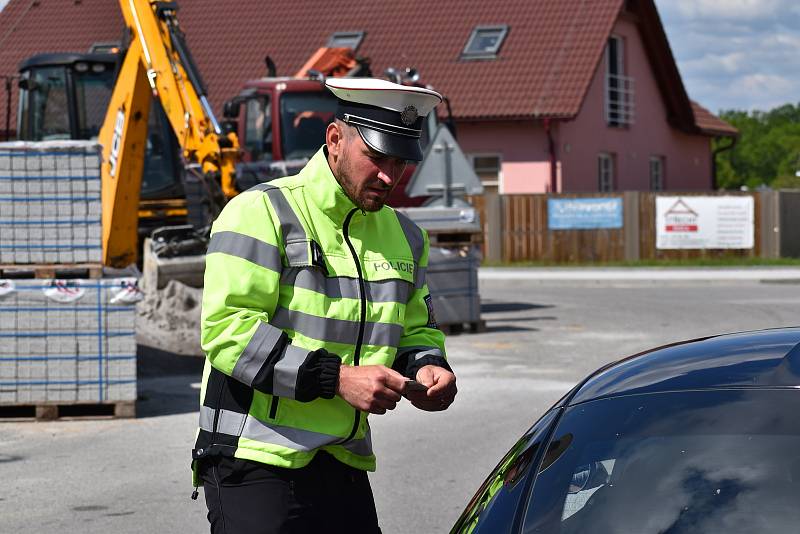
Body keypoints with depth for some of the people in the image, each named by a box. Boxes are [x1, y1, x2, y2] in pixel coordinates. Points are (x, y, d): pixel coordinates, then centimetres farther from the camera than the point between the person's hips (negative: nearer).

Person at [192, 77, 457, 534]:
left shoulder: (403, 236, 15)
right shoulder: (261, 213, -8)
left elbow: (417, 329, 28)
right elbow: (227, 331, -17)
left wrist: (427, 368, 3)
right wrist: (336, 378, -21)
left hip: (345, 469, 7)